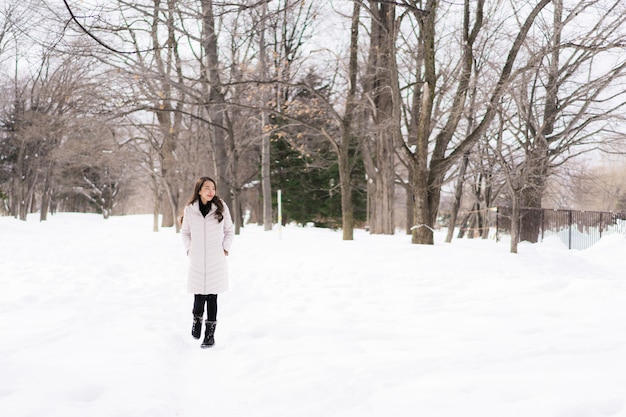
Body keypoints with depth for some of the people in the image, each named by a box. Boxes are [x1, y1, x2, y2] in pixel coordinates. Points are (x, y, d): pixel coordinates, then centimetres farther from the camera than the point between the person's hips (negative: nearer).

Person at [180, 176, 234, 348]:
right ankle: (197, 319, 33)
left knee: (212, 297, -1)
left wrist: (225, 248, 2)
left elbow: (229, 230, 11)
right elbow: (185, 232, 15)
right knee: (199, 297, 0)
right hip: (197, 261, 0)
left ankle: (210, 333, 8)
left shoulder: (221, 208, -1)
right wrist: (189, 249, 4)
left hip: (216, 261, 0)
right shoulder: (190, 209, 0)